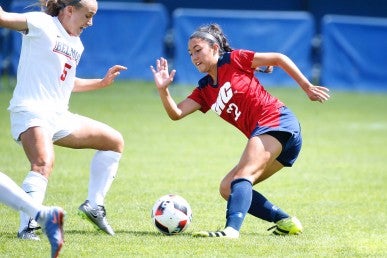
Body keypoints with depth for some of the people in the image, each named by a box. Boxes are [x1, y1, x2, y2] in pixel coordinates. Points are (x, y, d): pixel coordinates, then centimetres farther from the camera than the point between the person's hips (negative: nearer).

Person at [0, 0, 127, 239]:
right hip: (31, 111, -9)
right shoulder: (42, 24, -5)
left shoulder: (76, 45, 19)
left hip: (60, 117, 9)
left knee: (115, 141, 16)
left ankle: (94, 205, 19)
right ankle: (27, 227, -34)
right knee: (44, 162, -35)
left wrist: (103, 82, 27)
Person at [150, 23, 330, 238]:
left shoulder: (233, 60, 2)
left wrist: (307, 88, 1)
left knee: (243, 176, -26)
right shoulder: (204, 91, 20)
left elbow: (279, 59, 4)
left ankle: (231, 229, -47)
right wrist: (163, 89, -7)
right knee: (227, 188, 7)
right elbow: (176, 113, 10)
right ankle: (286, 222, 5)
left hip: (277, 121, -9)